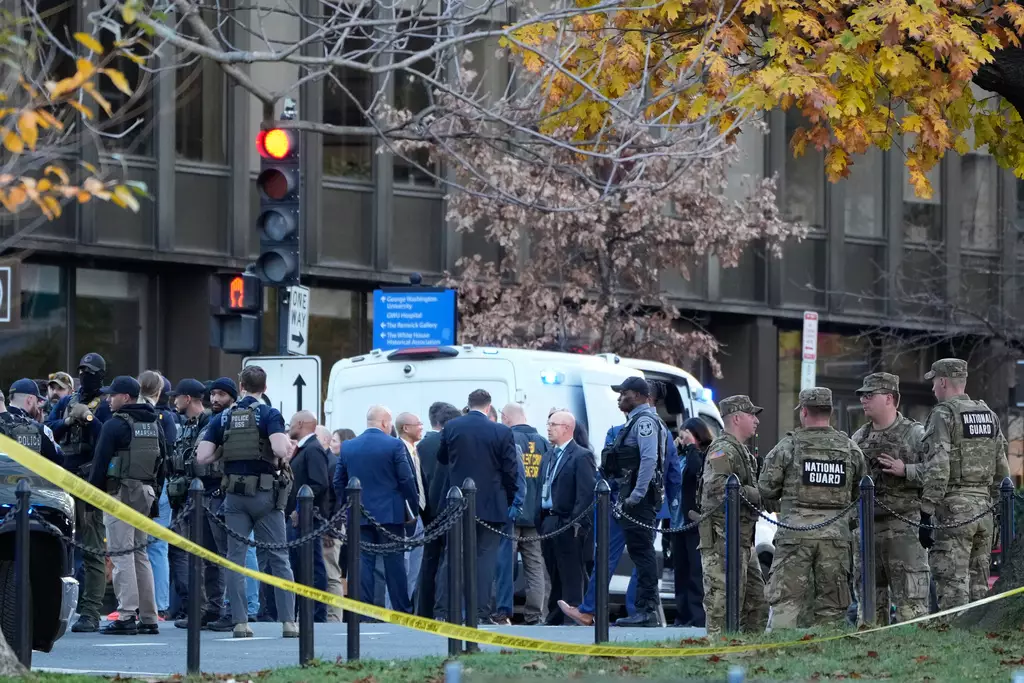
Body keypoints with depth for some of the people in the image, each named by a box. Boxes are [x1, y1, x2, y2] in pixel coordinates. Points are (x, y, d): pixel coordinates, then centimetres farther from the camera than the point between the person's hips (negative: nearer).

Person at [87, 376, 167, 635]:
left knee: (121, 554, -8)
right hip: (145, 493, 8)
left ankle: (126, 616, -14)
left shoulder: (115, 425, -10)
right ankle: (149, 618, 12)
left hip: (120, 494, -8)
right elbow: (162, 462, 18)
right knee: (139, 553, 13)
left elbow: (100, 462, -11)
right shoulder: (155, 424, 14)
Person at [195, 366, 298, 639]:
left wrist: (225, 452, 14)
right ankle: (288, 621, 0)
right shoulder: (270, 415, -6)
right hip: (265, 493, -2)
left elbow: (202, 457, -2)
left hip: (235, 494, 2)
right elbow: (280, 448, -22)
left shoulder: (224, 418, 5)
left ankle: (239, 622, 0)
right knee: (278, 558, 4)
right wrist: (288, 447, 0)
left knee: (235, 558, 6)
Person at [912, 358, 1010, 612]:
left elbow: (938, 468, -17)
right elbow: (1002, 470, 16)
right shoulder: (989, 415, 14)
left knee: (952, 583, -7)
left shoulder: (943, 414, -8)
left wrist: (926, 511, -15)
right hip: (983, 505, 7)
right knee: (979, 584, 12)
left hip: (953, 507, -7)